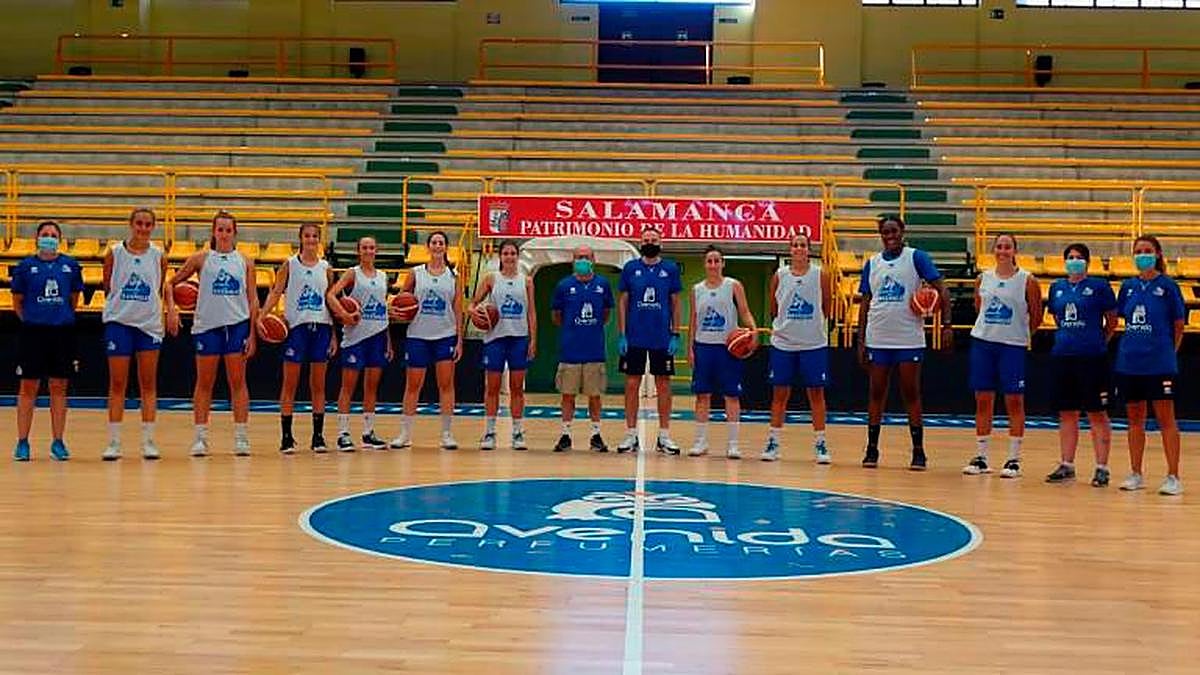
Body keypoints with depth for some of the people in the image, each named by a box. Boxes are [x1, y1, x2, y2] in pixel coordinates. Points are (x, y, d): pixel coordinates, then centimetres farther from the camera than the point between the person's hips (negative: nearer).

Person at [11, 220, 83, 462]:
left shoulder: (70, 265, 5)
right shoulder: (25, 266, 1)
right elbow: (17, 302, 8)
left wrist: (63, 318, 12)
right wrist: (31, 320, 6)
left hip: (63, 332, 1)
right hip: (32, 332, -1)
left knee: (59, 387, 6)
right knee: (28, 387, 3)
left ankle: (58, 442, 12)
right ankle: (22, 442, 10)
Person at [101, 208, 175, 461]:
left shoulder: (158, 256, 3)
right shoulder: (114, 253, -1)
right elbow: (107, 288, 8)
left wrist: (171, 310, 3)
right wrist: (119, 303, -4)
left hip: (150, 324, 1)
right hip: (119, 322, -1)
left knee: (148, 385, 4)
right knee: (117, 384, 1)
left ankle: (148, 442, 9)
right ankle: (114, 442, 6)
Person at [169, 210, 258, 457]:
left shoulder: (245, 262, 6)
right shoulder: (201, 258, 4)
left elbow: (253, 300, 5)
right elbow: (172, 283, 8)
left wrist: (252, 334, -1)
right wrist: (171, 308, -8)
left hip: (237, 325, 0)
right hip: (207, 325, 0)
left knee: (237, 382, 3)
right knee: (204, 383, 4)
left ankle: (241, 436, 6)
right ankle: (200, 437, 9)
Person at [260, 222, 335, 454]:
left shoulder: (325, 268, 10)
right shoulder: (289, 265, 3)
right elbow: (275, 292, -4)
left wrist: (334, 335, 8)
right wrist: (261, 317, -19)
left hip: (321, 327, 2)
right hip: (296, 326, -2)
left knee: (318, 385, 6)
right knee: (290, 383, 0)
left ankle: (318, 435, 11)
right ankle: (286, 436, 4)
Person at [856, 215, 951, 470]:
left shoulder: (916, 257, -2)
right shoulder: (872, 263, 10)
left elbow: (941, 289, -6)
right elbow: (866, 303, 13)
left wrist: (947, 324, -15)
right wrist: (860, 340, 7)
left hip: (909, 339, -3)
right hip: (877, 340, 3)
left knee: (911, 394, 2)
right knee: (876, 393, 7)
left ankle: (918, 451, 8)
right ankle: (872, 449, 15)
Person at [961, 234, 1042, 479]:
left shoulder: (1027, 281, -4)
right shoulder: (983, 279, 6)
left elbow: (1036, 316, 3)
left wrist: (1022, 336, 9)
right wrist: (990, 330, 12)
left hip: (1013, 346, -3)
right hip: (982, 342, 3)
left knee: (1014, 402, 0)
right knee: (983, 400, 5)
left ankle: (1014, 459, 8)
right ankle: (981, 457, 13)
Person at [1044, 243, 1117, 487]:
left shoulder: (1099, 286, -3)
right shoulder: (1057, 288, 11)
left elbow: (1112, 322, 2)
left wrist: (1097, 342, 7)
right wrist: (1068, 338, 14)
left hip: (1092, 357, -5)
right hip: (1062, 356, 5)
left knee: (1097, 413, 0)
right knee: (1066, 414, 10)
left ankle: (1102, 467, 5)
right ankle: (1067, 465, 17)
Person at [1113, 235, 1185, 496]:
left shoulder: (1168, 285, -3)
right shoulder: (1129, 286, 8)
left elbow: (1179, 326, 2)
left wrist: (1168, 352, 3)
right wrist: (1132, 346, 10)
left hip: (1160, 364, -4)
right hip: (1129, 362, 5)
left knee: (1166, 419, -1)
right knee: (1135, 419, 11)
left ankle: (1173, 477, 3)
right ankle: (1136, 474, 20)